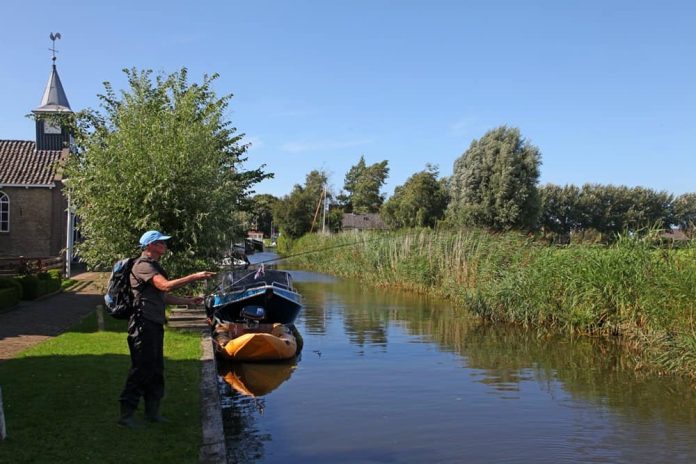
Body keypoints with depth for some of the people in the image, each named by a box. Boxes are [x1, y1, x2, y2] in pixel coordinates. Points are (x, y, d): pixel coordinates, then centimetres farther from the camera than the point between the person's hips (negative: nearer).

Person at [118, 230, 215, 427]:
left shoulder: (153, 266, 20)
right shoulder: (143, 265, -12)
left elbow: (163, 297, 22)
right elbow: (166, 286, -26)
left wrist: (189, 300, 18)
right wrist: (194, 277, -26)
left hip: (155, 324, 10)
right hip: (143, 324, -10)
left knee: (156, 369, 14)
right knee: (141, 368, -7)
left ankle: (152, 411, 24)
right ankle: (126, 414, 1)